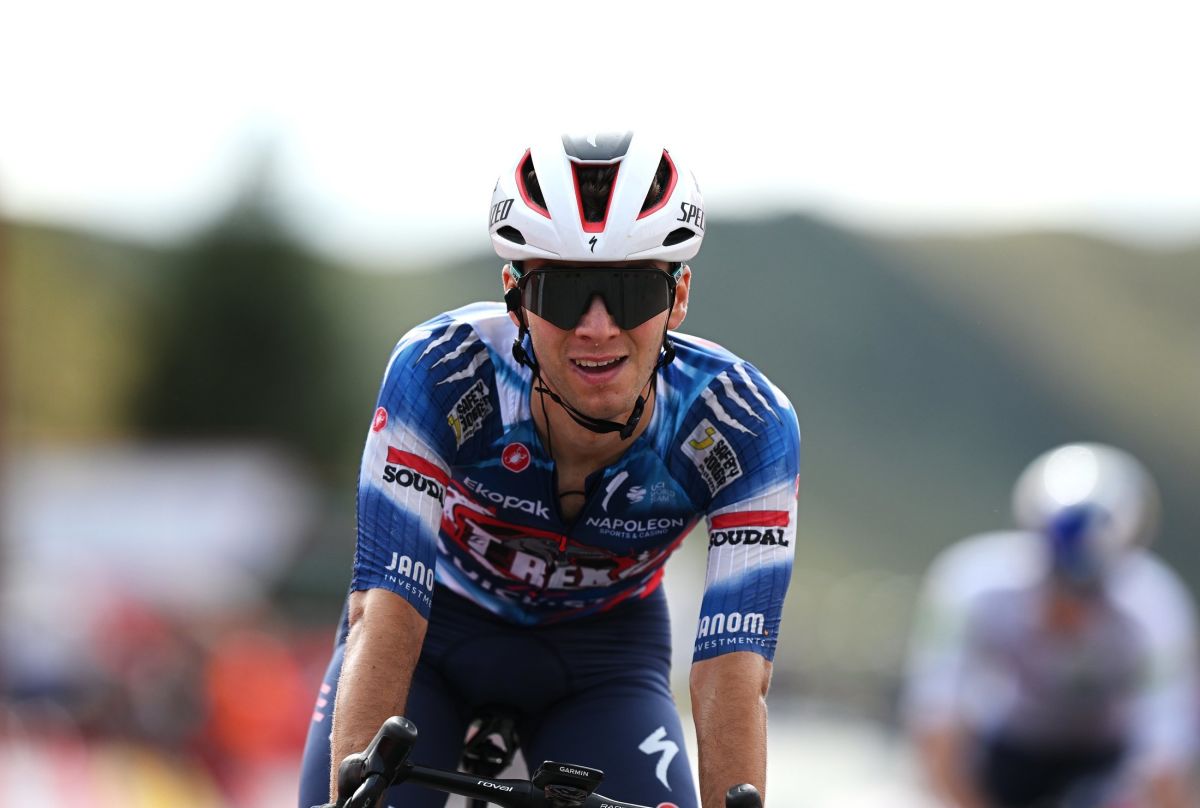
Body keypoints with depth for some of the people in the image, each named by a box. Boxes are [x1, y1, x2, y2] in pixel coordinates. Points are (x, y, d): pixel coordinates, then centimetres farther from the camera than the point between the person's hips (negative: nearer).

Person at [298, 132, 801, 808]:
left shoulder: (748, 429, -29)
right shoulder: (439, 376, -32)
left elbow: (734, 677, -32)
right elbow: (386, 620, -36)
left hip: (604, 647, 1)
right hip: (438, 626, 0)